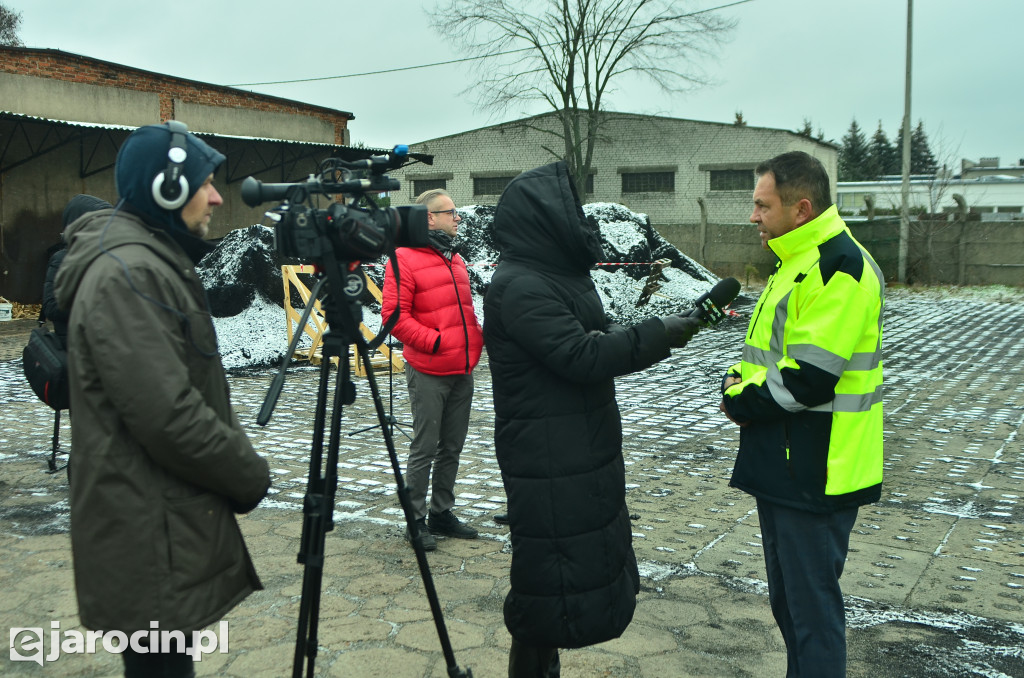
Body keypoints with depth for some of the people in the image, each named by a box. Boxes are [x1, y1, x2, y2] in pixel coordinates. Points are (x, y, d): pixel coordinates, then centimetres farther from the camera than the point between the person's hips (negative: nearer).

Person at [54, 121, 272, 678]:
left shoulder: (154, 264, 14)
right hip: (152, 544, -10)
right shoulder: (125, 274, -20)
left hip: (173, 521, 10)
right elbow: (169, 416, -26)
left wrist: (237, 462, 11)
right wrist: (251, 476, -13)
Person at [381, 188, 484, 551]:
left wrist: (475, 342, 8)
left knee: (452, 447, 14)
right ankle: (416, 520, 13)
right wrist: (435, 342, -19)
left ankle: (442, 513, 27)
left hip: (462, 372, 8)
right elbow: (393, 315, -16)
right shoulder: (405, 259, -9)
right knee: (424, 449, 0)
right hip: (428, 374, -8)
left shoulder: (456, 260, 16)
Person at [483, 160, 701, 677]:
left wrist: (654, 331, 7)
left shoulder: (551, 276, 12)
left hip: (580, 459, 10)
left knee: (585, 572, 20)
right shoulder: (519, 287, -19)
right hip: (550, 469, -10)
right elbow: (582, 357, -24)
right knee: (553, 583, -1)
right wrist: (659, 334, -16)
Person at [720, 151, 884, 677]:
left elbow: (807, 378, -25)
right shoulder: (796, 262, 14)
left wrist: (740, 402, -10)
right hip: (782, 464, 10)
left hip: (815, 471, -10)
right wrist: (738, 380, 0)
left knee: (811, 605, 1)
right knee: (786, 596, 21)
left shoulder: (839, 268, -19)